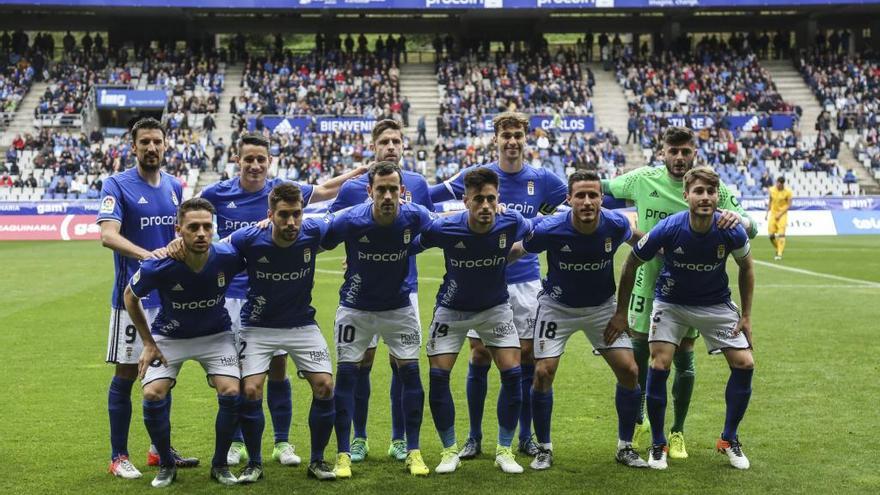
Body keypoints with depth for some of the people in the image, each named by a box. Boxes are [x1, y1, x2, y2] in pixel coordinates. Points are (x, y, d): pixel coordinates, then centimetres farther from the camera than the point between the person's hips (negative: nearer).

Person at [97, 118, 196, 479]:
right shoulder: (117, 185, -8)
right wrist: (146, 254, -36)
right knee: (126, 374, 0)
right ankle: (118, 456, 10)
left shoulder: (174, 186, 9)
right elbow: (108, 235, -22)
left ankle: (160, 449, 24)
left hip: (170, 295, 5)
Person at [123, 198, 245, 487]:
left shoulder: (228, 257, -27)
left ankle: (220, 464, 7)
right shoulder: (158, 266, -29)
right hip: (168, 336, -1)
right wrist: (147, 343, -7)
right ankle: (166, 465, 8)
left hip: (216, 334, 1)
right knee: (153, 396, -17)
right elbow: (130, 296, -8)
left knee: (231, 393, -16)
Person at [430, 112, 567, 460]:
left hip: (525, 280, 1)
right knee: (480, 358, 0)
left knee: (526, 357, 3)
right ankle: (474, 437, 13)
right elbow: (425, 198, 2)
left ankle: (526, 437, 17)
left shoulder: (542, 179, 3)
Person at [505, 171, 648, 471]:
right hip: (557, 307, -2)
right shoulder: (549, 230, -27)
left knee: (629, 371, -6)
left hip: (602, 307, 2)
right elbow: (514, 252, -8)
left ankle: (625, 447, 13)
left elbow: (636, 239, 6)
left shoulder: (615, 224, -20)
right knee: (543, 373, -11)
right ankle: (544, 449, 10)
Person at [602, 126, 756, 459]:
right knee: (638, 352, 7)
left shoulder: (713, 188, -6)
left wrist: (739, 218, -31)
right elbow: (603, 189, 11)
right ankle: (638, 423, 28)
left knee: (684, 358, 5)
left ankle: (677, 433, 21)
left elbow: (750, 229, -8)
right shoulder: (643, 180, -4)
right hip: (648, 279, 1)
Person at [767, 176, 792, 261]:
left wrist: (780, 214, -15)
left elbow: (789, 205, -8)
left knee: (781, 234, -11)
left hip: (782, 214, -4)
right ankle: (778, 249, 22)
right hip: (773, 213, 4)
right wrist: (767, 213, 10)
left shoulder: (787, 192, -10)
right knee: (771, 235, -1)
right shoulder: (772, 190, 1)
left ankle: (779, 254, -10)